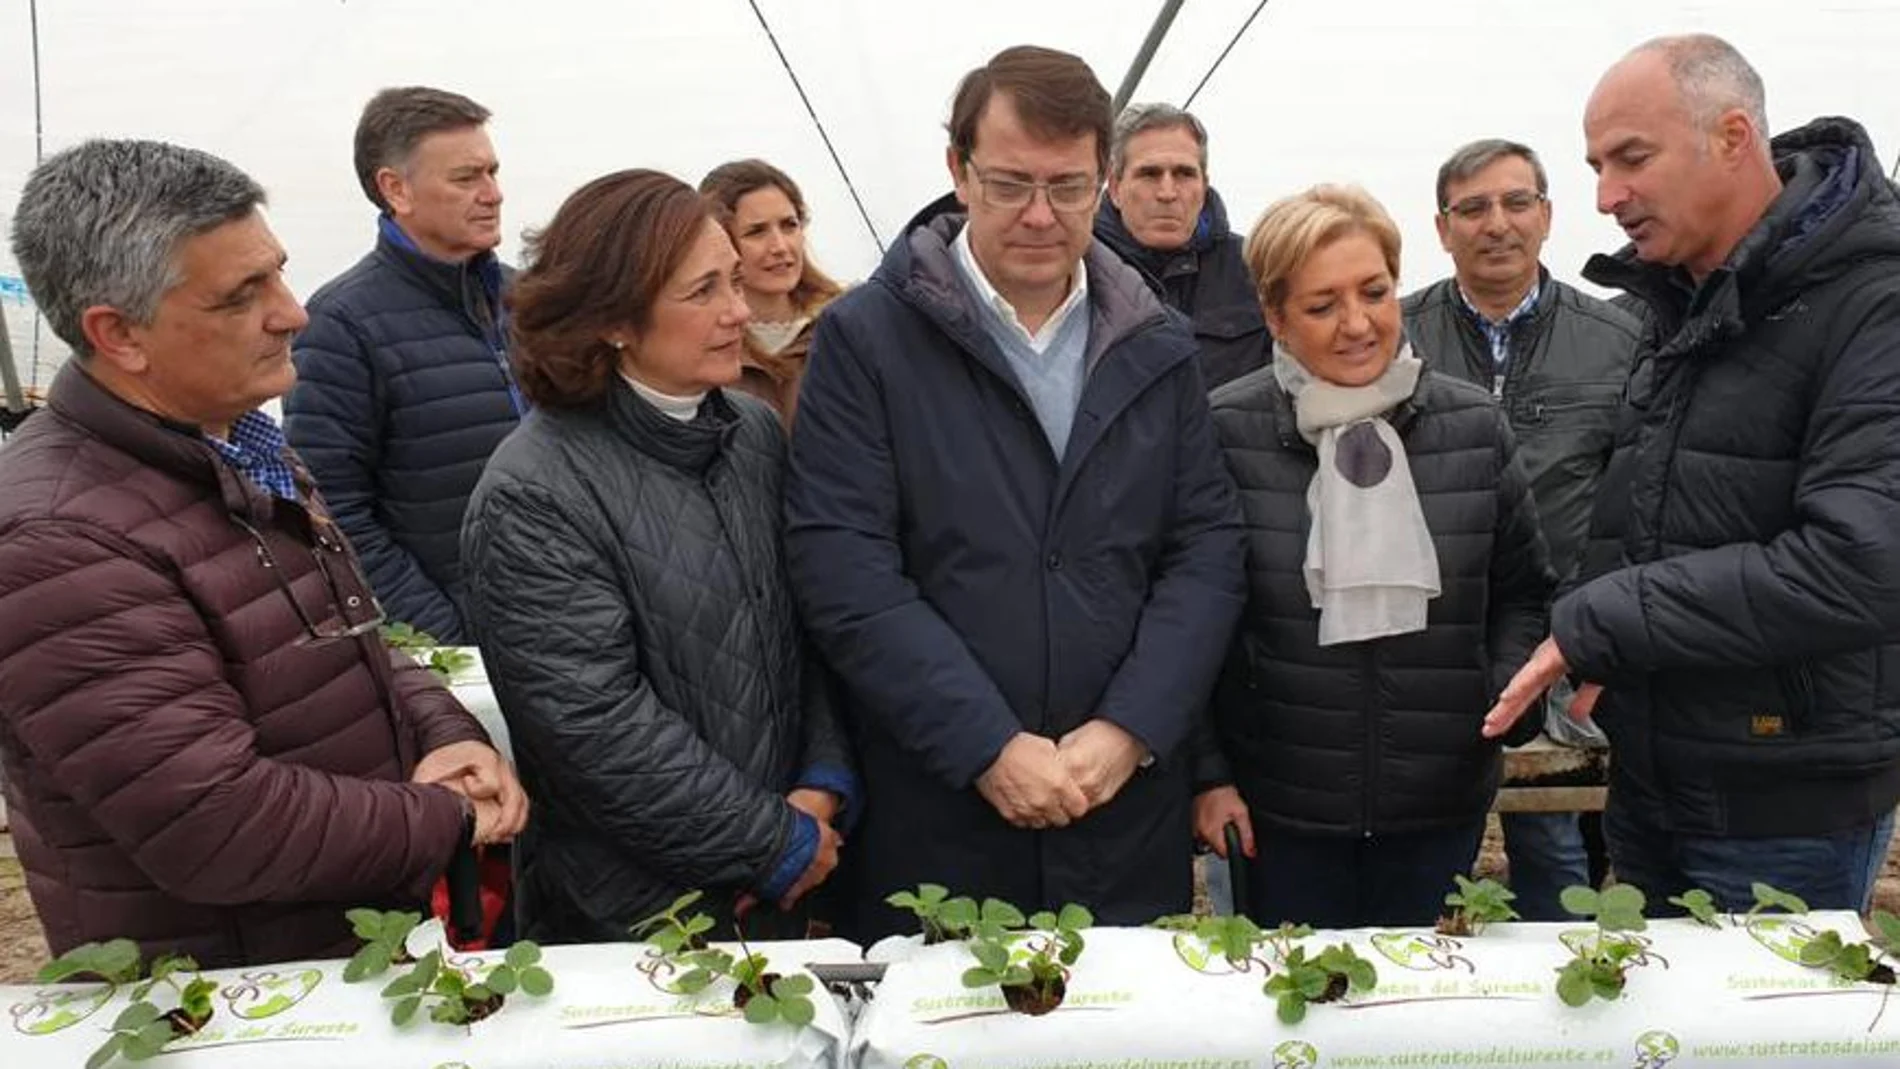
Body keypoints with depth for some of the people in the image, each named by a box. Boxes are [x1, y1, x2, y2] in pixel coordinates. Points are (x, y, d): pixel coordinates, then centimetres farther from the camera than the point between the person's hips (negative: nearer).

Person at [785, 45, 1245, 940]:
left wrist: (1127, 730, -8)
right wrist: (990, 747, -14)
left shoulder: (1157, 350, 7)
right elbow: (844, 571, -11)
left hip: (1129, 811, 3)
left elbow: (1208, 549, 4)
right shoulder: (865, 338, -5)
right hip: (930, 818, -3)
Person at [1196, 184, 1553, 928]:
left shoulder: (1475, 427, -1)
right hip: (1279, 811, -2)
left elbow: (1523, 592, 12)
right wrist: (1207, 771, -4)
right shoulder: (1226, 432, -10)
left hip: (1440, 808, 2)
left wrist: (1508, 697, -4)